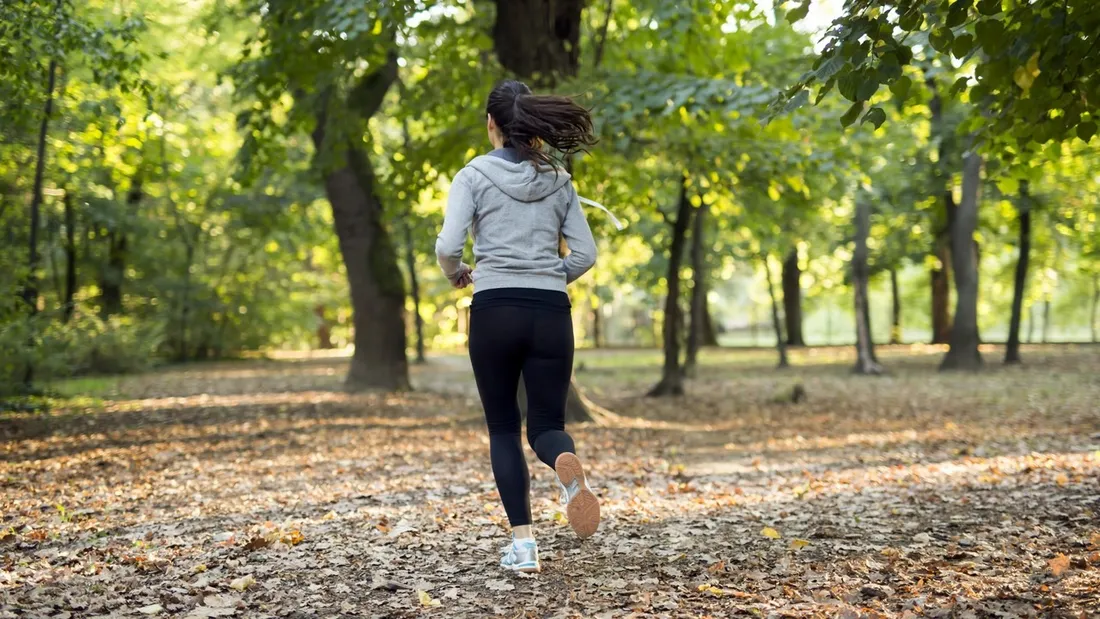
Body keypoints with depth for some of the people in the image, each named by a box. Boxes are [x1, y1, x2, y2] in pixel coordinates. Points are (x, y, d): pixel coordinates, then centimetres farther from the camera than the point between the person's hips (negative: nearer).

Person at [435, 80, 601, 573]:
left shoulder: (474, 175, -1)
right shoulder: (558, 180, 9)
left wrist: (457, 274, 11)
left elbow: (447, 246, -11)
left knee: (503, 429, 12)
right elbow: (584, 254, 6)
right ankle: (566, 463, -31)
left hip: (495, 312, -2)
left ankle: (523, 542, 1)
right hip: (550, 313, 2)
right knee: (546, 425, 8)